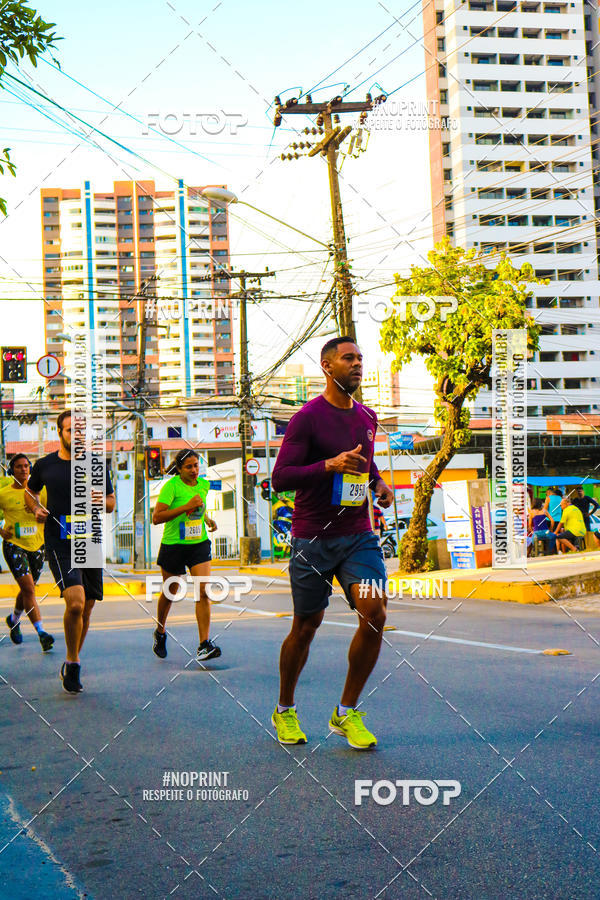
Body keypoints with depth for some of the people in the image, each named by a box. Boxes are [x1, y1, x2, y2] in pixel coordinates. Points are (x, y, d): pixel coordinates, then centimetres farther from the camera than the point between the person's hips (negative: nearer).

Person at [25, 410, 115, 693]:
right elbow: (30, 491, 22)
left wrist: (101, 501, -7)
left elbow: (111, 502, 15)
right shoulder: (45, 465, 4)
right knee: (75, 603, -21)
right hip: (59, 544, -3)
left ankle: (72, 662, 32)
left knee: (85, 609, 10)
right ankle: (72, 663, 0)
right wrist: (36, 509, 3)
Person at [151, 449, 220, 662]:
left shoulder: (204, 485, 5)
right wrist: (186, 507, -26)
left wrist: (208, 519, 6)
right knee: (170, 593, 12)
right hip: (173, 545, -3)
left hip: (199, 544, 3)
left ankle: (204, 645, -11)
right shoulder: (171, 486, -14)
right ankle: (160, 632, 39)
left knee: (203, 592, -12)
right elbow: (156, 518, -22)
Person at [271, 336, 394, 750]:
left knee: (374, 614, -12)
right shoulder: (307, 418, -9)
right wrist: (329, 465, -25)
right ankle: (285, 711, 28)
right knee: (306, 627, 5)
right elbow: (279, 477, -14)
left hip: (358, 536, 5)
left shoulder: (367, 417, 11)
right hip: (313, 539, -5)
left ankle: (347, 712, 5)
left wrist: (378, 482, 10)